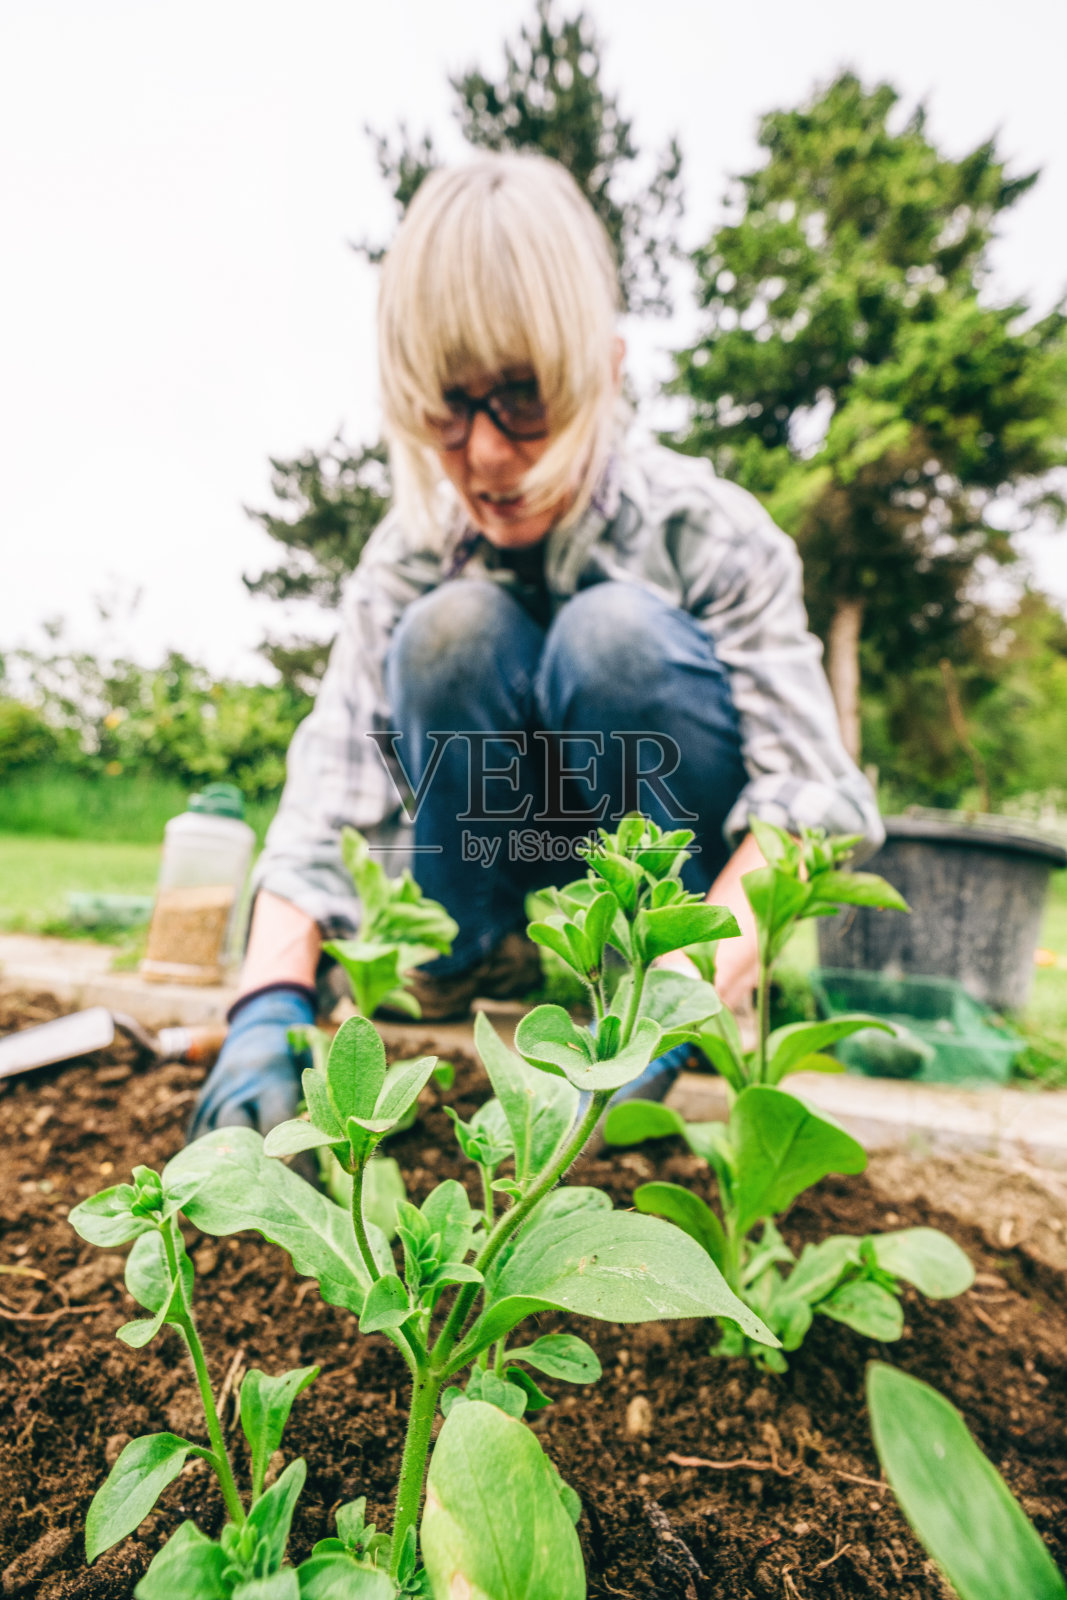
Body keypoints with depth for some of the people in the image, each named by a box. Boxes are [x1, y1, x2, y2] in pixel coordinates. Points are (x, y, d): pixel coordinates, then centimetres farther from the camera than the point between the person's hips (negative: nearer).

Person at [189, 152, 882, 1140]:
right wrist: (273, 1002, -35)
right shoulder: (412, 552, -12)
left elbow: (808, 792, -27)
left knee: (617, 632, -30)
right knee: (451, 629, -25)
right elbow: (332, 780, -22)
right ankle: (475, 951, -8)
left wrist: (692, 978, -42)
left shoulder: (709, 532, -19)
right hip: (512, 865, 2)